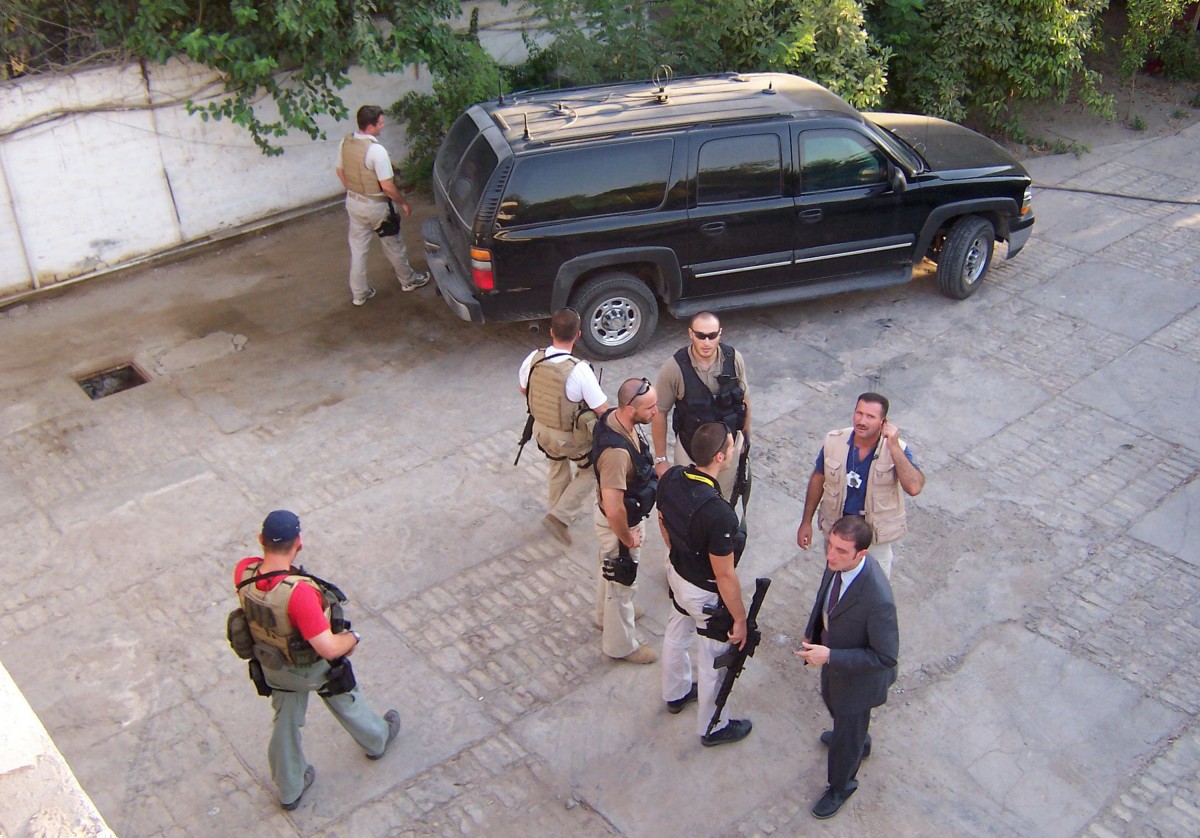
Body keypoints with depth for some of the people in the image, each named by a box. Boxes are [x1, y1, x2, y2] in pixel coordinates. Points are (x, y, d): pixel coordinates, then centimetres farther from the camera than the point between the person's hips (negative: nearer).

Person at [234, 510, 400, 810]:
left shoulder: (244, 572, -26)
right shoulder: (298, 592, -45)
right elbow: (329, 648, -38)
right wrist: (353, 637, -21)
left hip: (272, 665, 4)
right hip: (313, 667, -4)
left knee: (285, 722, 26)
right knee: (346, 701, 27)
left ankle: (290, 789, 47)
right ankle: (377, 739, 57)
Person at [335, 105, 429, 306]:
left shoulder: (345, 143, -5)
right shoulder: (376, 150, -27)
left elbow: (340, 172, 10)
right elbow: (387, 186, -24)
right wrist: (403, 203, -9)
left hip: (353, 202, 6)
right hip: (375, 206, -6)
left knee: (357, 248, 15)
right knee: (393, 246, 16)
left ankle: (358, 293, 22)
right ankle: (408, 280, 36)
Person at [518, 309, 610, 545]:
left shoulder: (533, 359, -17)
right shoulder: (579, 370, -32)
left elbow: (524, 389, 3)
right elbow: (603, 410, -25)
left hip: (542, 428, 5)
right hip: (572, 437, -5)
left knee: (558, 468, 31)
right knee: (589, 471, 23)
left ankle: (560, 512, 50)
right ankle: (560, 516, 15)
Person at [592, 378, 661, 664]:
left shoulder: (615, 417, -13)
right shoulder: (617, 452, -42)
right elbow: (614, 510, -37)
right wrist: (627, 539, -20)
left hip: (625, 512, 9)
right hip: (620, 523, -9)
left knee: (612, 571, 32)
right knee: (622, 582, 14)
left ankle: (607, 615, 58)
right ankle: (620, 645, 37)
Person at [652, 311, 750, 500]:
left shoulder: (734, 359, -15)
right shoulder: (674, 368, -24)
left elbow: (743, 399, 1)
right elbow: (660, 413, -14)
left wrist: (745, 436, 11)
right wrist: (660, 458, -8)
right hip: (690, 450, -2)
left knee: (722, 503, 23)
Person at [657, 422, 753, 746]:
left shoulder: (670, 478, -18)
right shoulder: (718, 513, -39)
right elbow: (725, 576, -29)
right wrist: (740, 619, -15)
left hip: (677, 574, 7)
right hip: (707, 594, -7)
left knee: (676, 635, 31)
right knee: (714, 661, 17)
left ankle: (676, 693, 58)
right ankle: (712, 728, 41)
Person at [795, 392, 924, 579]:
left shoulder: (897, 449, -22)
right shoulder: (834, 441, -16)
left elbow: (914, 487, -36)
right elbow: (818, 479, -2)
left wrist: (894, 447, -38)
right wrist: (806, 521, 2)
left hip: (875, 533, -2)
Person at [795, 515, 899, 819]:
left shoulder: (878, 599, -43)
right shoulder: (837, 561, -22)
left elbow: (885, 657, -31)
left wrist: (830, 657, -32)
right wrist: (811, 635, -5)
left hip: (858, 675, -7)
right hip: (833, 656, 7)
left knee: (847, 737, 20)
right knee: (833, 701, 36)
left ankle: (841, 786, 51)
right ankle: (858, 739, 69)